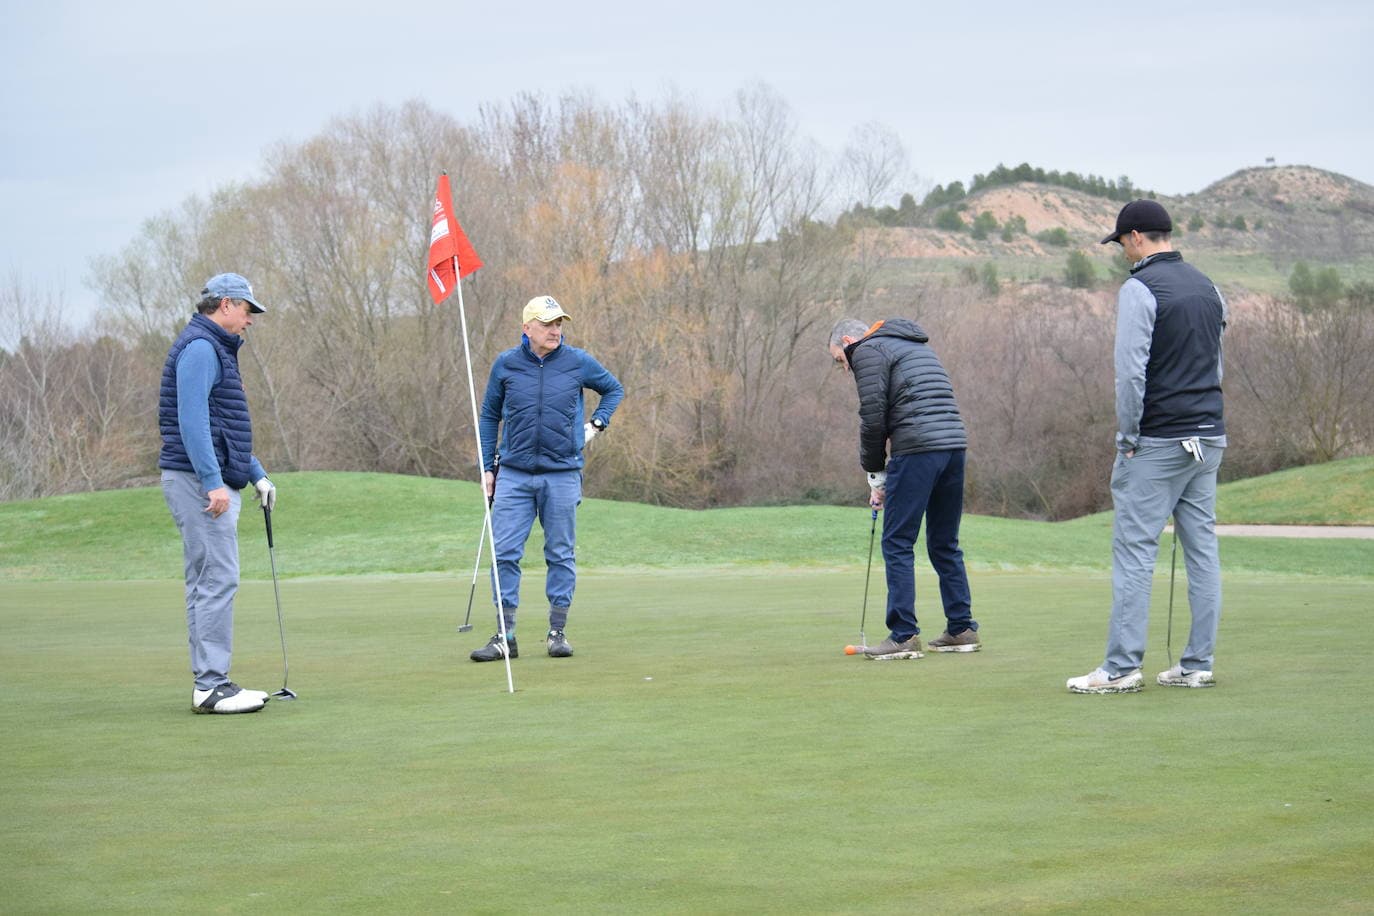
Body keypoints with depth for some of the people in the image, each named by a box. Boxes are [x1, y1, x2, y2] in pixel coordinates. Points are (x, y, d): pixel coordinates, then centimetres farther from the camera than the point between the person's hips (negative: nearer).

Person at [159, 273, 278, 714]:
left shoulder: (215, 348, 22)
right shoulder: (200, 347, -12)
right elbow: (191, 420, -22)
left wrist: (256, 474, 23)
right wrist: (213, 482, -25)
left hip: (213, 481, 11)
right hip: (199, 480, -11)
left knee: (207, 582, 10)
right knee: (217, 579, -12)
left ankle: (210, 682, 13)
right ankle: (211, 685, -12)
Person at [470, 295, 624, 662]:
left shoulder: (578, 362, 0)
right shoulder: (505, 364, 2)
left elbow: (614, 389, 18)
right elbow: (489, 416, 12)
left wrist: (596, 423, 4)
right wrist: (486, 468, 8)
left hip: (562, 474, 0)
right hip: (514, 474, 0)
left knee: (561, 555, 5)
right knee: (505, 553, -4)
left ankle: (558, 632, 13)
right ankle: (505, 637, 0)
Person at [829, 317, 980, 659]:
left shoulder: (867, 351, 1)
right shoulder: (916, 346, 28)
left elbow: (873, 418, -7)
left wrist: (875, 475, 4)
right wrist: (886, 474, 19)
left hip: (917, 451, -8)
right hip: (954, 445, 8)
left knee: (897, 544, -3)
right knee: (944, 544, 16)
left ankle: (904, 635, -6)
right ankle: (962, 629, 16)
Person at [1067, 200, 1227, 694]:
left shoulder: (1140, 288, -11)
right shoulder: (1207, 288, 14)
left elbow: (1131, 370, -16)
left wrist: (1128, 438, -8)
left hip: (1157, 442, -8)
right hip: (1209, 438, 8)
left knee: (1134, 551, -5)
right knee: (1202, 548, 7)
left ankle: (1122, 667, -6)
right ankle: (1197, 664, 10)